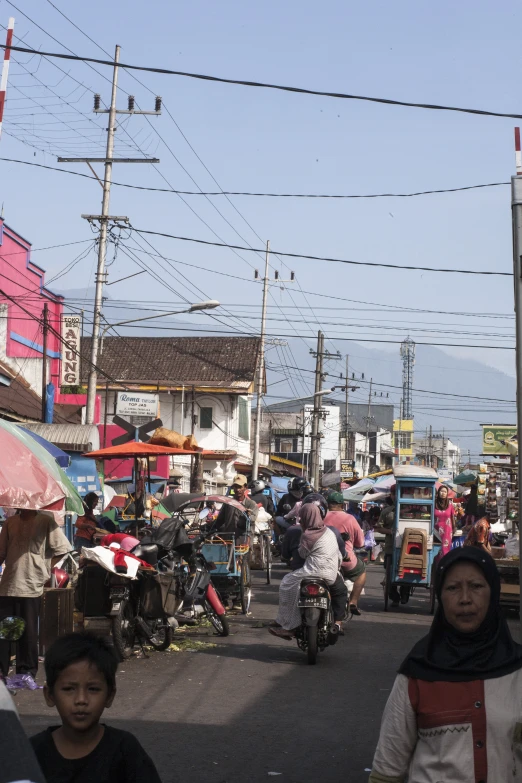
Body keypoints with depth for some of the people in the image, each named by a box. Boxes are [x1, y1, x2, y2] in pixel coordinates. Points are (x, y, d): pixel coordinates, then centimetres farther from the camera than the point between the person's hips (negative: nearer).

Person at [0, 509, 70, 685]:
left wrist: (46, 570, -3)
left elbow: (62, 548, 0)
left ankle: (27, 672, 12)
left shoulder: (45, 521, 0)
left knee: (28, 632, 2)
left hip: (31, 586, -3)